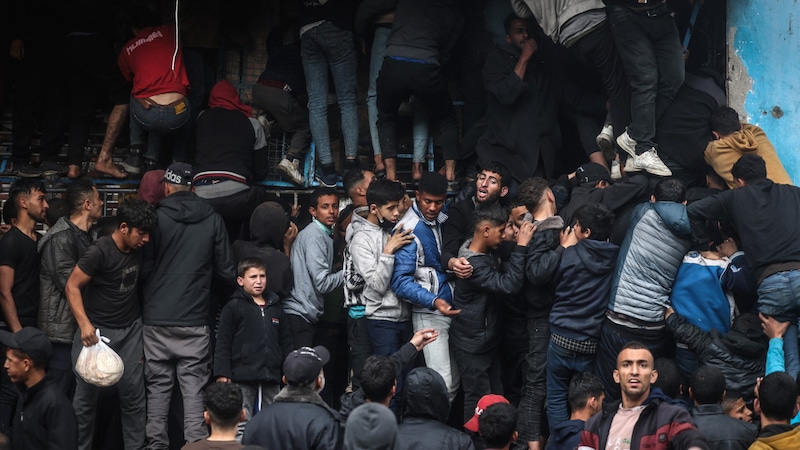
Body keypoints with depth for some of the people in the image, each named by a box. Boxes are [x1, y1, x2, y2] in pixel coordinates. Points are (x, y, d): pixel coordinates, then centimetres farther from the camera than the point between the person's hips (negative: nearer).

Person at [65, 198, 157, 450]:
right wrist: (85, 324, -25)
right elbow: (72, 286, -15)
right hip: (97, 329, -4)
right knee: (86, 396, 1)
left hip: (130, 329, 4)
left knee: (134, 395, 1)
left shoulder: (139, 250, -1)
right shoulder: (100, 251, -18)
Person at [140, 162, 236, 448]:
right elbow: (226, 272, 2)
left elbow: (143, 268, -5)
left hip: (157, 319, 0)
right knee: (194, 387, 3)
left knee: (158, 386, 7)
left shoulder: (156, 218, -5)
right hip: (195, 320, 0)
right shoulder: (212, 220, -1)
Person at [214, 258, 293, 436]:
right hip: (243, 377, -5)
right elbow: (223, 343, -4)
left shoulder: (275, 307, 15)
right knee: (242, 424, -6)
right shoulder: (234, 306, -1)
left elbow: (285, 342, 20)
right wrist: (222, 374, -11)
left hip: (271, 377, 5)